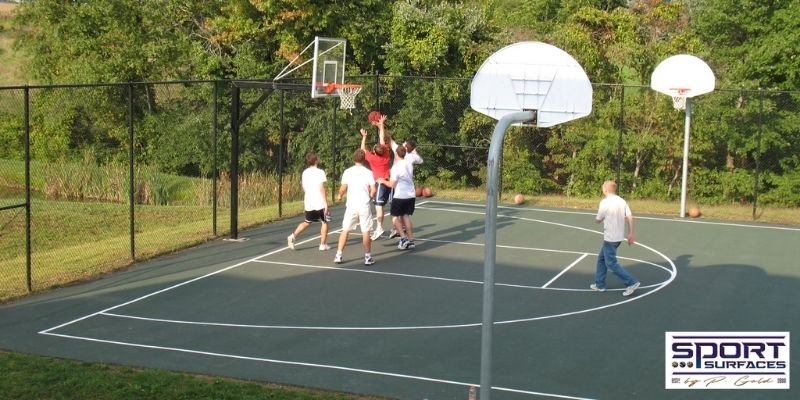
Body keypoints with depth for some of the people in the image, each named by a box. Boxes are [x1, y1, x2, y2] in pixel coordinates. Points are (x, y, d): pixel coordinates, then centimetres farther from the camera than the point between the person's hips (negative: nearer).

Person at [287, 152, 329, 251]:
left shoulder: (304, 172, 8)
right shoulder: (320, 172, -10)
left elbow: (303, 188, 14)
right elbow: (321, 188, -14)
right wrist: (325, 202, -13)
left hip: (308, 202, 5)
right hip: (320, 202, -5)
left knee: (307, 222, 18)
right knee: (324, 222, 11)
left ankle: (293, 236, -1)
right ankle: (323, 244, 11)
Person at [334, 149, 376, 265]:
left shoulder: (347, 172, -2)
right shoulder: (368, 172, -3)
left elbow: (343, 188, -4)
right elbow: (373, 190, -7)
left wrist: (340, 195, 18)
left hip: (351, 205, 1)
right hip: (364, 206, -1)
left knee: (345, 230, 8)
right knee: (365, 231, 5)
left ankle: (338, 255, 8)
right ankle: (367, 257, 8)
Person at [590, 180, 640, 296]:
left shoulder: (605, 202, -15)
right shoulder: (622, 201, 4)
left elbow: (598, 220, -5)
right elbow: (630, 217, 0)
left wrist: (597, 219, 18)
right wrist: (631, 233, 4)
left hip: (610, 238, -8)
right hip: (619, 237, 8)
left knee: (611, 264, -1)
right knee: (601, 259, 20)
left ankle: (632, 283, -6)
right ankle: (599, 284, 25)